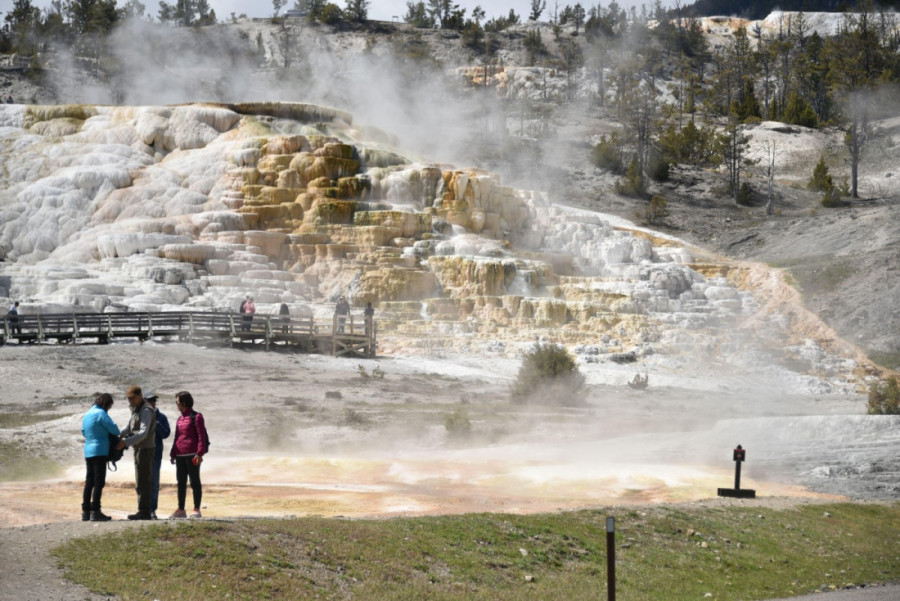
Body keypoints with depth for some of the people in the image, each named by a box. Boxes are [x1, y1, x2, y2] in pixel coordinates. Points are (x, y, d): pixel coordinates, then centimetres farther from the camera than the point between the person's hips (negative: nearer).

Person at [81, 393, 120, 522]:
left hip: (88, 451, 8)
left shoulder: (87, 414, 15)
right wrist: (117, 434, 7)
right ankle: (95, 511, -9)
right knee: (99, 482, -6)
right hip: (99, 451, -8)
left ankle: (85, 511, 12)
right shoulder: (101, 413, -11)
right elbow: (114, 429, -14)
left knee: (89, 482, 11)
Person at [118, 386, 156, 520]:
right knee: (141, 482, 12)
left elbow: (143, 433, -24)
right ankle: (144, 511, 17)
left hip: (145, 449, -10)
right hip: (139, 449, 10)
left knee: (143, 481, -10)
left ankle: (144, 511, -10)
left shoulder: (146, 411, -15)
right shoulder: (136, 410, 17)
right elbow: (129, 428, 17)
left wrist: (126, 442, -30)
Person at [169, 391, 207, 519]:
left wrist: (200, 454, -16)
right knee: (181, 483, 9)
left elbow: (201, 436, -10)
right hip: (180, 455, 7)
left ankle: (196, 509, 2)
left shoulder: (196, 417, -6)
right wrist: (173, 454, 15)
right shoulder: (180, 418, 16)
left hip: (192, 455, -7)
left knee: (195, 482, -1)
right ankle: (181, 509, 14)